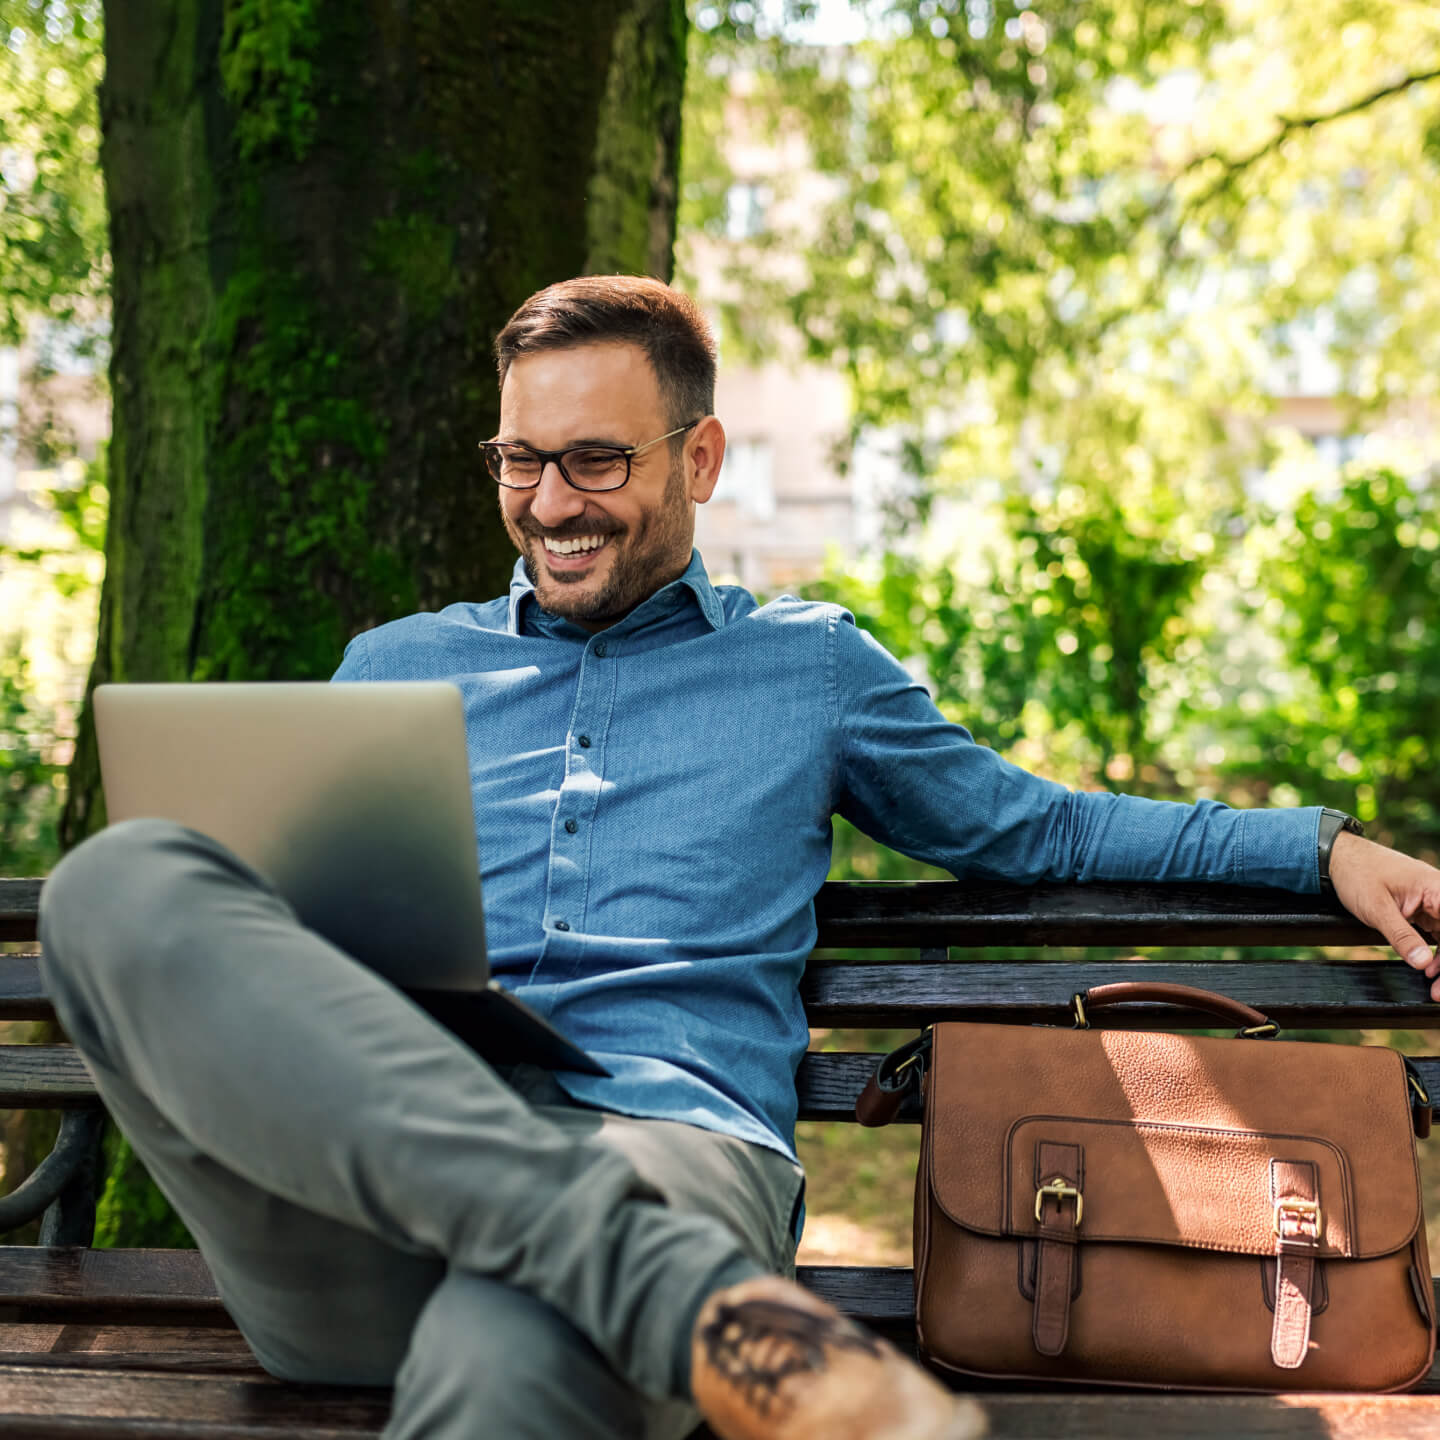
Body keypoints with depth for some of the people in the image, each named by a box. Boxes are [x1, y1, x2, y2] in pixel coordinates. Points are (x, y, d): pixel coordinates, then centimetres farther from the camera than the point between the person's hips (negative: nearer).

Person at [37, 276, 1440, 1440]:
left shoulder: (811, 666, 24)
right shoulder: (394, 666, 27)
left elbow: (1031, 827, 30)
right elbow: (280, 907, 28)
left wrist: (1324, 846, 20)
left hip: (665, 1144, -5)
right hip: (368, 1170, 5)